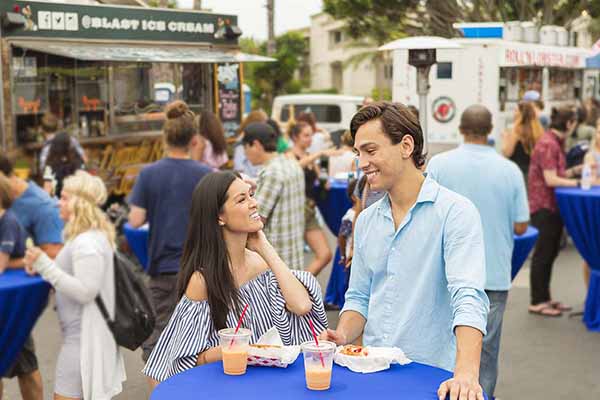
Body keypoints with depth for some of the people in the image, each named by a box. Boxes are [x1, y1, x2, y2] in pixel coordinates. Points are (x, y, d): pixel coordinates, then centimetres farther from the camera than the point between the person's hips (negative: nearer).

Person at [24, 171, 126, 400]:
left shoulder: (87, 243, -20)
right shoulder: (93, 236, 12)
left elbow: (85, 291, -23)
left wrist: (44, 265, -23)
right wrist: (42, 266, 6)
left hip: (83, 337, -10)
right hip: (85, 333, 10)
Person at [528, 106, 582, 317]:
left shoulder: (555, 143, 14)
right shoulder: (548, 144, -17)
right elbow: (550, 179, -21)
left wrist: (577, 169, 8)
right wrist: (576, 183, -17)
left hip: (553, 206, 10)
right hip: (544, 206, -10)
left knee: (550, 253, 15)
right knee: (543, 254, -3)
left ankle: (545, 298, 24)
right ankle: (537, 302, 5)